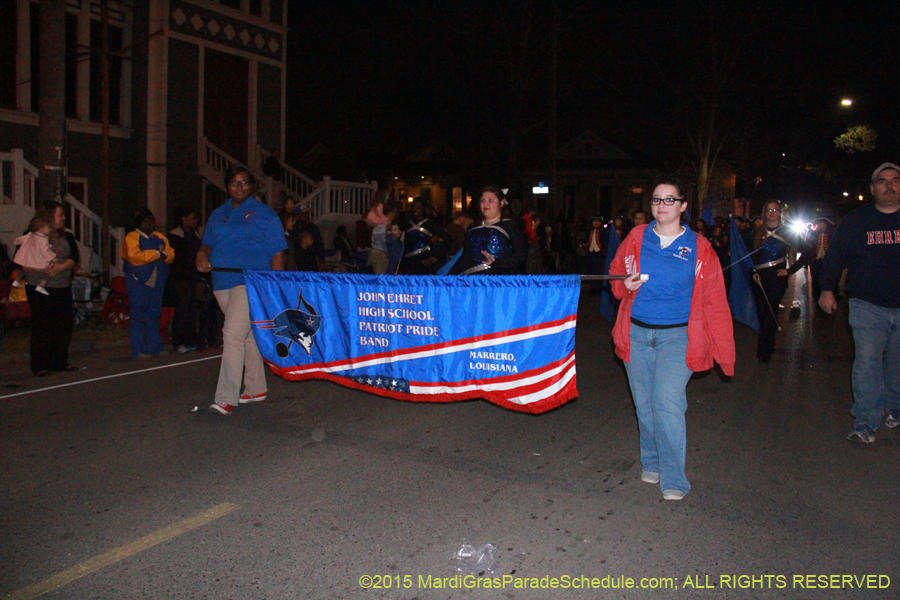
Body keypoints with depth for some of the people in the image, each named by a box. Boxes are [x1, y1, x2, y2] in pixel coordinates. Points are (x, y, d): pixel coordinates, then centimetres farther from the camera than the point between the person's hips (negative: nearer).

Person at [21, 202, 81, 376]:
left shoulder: (67, 236, 9)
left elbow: (74, 258, -3)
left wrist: (60, 267, -21)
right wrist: (42, 270, -23)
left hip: (63, 288, 4)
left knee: (65, 324, 5)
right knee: (42, 326, -1)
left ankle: (60, 362, 19)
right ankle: (40, 365, 8)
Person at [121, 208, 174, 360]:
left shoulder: (160, 238, 16)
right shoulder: (132, 238, -4)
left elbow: (171, 254, 11)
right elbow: (134, 256, -19)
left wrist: (165, 255, -13)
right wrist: (156, 254, -13)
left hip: (157, 282, 6)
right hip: (138, 282, -6)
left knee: (154, 315, 10)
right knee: (138, 316, -4)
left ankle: (155, 347, 15)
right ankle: (139, 350, -2)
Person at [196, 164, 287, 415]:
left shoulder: (264, 214, 1)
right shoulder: (217, 215, 18)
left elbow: (278, 253, -4)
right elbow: (207, 243, 24)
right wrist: (202, 254, -1)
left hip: (250, 282, -6)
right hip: (222, 284, 6)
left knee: (233, 334, -17)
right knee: (248, 335, 14)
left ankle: (226, 397, -17)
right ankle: (256, 388, 25)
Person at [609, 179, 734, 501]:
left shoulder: (699, 248, 1)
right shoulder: (636, 238, 6)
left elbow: (715, 302, 3)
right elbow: (615, 276, 18)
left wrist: (724, 350, 1)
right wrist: (625, 285, -7)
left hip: (678, 336, -2)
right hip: (637, 333, 3)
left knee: (667, 403, -14)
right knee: (645, 406, 8)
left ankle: (673, 480, -3)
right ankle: (652, 464, 29)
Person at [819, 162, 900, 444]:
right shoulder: (856, 220, 1)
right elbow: (835, 255, 4)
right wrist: (827, 289, -2)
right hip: (868, 306, -2)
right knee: (867, 362, -9)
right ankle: (866, 423, -4)